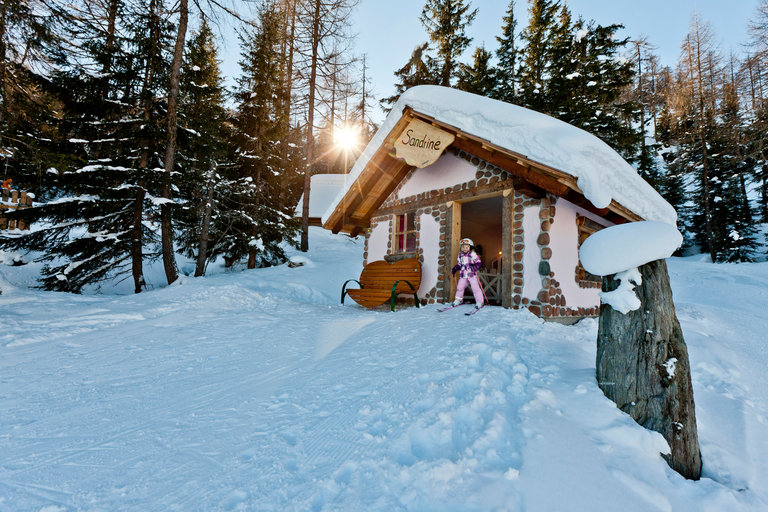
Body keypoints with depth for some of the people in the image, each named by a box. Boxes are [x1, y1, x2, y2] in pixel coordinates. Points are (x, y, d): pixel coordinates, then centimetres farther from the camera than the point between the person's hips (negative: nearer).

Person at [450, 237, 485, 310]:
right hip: (463, 275, 5)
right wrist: (454, 269, 11)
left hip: (472, 274, -5)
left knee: (475, 288, -6)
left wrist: (474, 267, -25)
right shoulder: (460, 255, 10)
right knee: (460, 287, 7)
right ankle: (458, 300, 27)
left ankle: (479, 302, 5)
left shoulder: (472, 254, -8)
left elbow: (479, 263, -9)